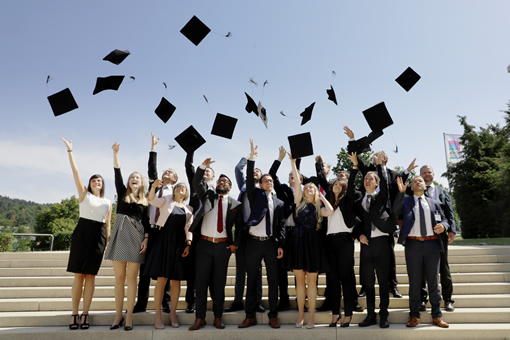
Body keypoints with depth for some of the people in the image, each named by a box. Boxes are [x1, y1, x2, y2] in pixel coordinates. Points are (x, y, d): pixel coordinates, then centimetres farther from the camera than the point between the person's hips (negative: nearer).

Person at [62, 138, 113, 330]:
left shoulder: (107, 203, 15)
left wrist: (108, 243, 7)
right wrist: (70, 150, 1)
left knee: (90, 276, 2)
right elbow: (75, 171, 4)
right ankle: (75, 315, 5)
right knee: (79, 275, -2)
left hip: (98, 237, 2)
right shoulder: (84, 194, 9)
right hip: (82, 234, -1)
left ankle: (85, 315, 6)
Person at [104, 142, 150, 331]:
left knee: (131, 278, 0)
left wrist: (146, 238, -6)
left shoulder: (145, 201, 12)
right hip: (120, 235, 1)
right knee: (119, 277, 4)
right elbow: (117, 174, 4)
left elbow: (146, 222, 7)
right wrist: (115, 153, -1)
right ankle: (118, 315, 13)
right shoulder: (122, 193, 12)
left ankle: (129, 317, 6)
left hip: (136, 237, -1)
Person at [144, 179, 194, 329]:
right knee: (162, 279, -3)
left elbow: (189, 228, 10)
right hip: (164, 241, -2)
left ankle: (172, 313, 17)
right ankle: (158, 314, 8)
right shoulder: (166, 201, 9)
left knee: (176, 280, 4)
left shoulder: (188, 209, 15)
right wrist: (154, 187, -28)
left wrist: (188, 244, -2)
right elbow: (152, 200, -10)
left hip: (179, 244, 3)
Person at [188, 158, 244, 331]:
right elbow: (197, 184, -6)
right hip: (204, 244, 1)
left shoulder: (236, 204, 6)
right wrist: (203, 167, -19)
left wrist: (235, 244, 0)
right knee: (201, 281, 2)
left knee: (219, 283, 6)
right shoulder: (208, 195, 10)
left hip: (223, 246, 0)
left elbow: (240, 226, 9)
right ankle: (200, 318, 13)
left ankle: (218, 317, 19)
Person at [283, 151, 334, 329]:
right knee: (299, 280, 7)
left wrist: (323, 197, 3)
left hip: (312, 243, 0)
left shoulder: (319, 208, 9)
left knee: (311, 281, 4)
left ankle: (311, 316, 13)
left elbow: (330, 211, -13)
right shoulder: (300, 201, 8)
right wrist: (293, 163, -4)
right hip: (297, 241, 0)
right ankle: (300, 314, 18)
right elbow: (296, 181, 0)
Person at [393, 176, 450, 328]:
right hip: (413, 244, -2)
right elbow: (396, 211, -10)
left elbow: (444, 220, 17)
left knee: (433, 281, 7)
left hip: (432, 244, 2)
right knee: (414, 282, 4)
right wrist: (401, 192, -20)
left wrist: (442, 226, -7)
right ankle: (414, 316, 13)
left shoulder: (434, 203, 16)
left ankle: (437, 316, 18)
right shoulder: (406, 201, 9)